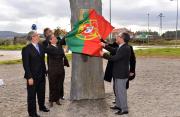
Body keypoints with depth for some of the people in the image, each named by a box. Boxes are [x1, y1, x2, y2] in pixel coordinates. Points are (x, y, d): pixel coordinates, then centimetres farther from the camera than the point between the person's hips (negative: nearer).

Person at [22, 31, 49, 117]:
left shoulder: (40, 46, 6)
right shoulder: (26, 49, -14)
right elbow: (26, 65, -15)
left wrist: (44, 71, 6)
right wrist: (29, 77, -18)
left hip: (41, 75, 6)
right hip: (33, 76, -6)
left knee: (41, 92, 20)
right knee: (32, 94, 8)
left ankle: (42, 106, 40)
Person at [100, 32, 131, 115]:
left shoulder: (126, 48, -23)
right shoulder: (121, 47, 7)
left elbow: (114, 58, -24)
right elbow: (114, 50, 24)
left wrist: (104, 55, -14)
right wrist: (105, 46, 17)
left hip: (122, 74, -10)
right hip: (118, 73, 10)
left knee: (121, 91, 0)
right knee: (117, 90, 21)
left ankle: (124, 109, 12)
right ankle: (118, 105, 36)